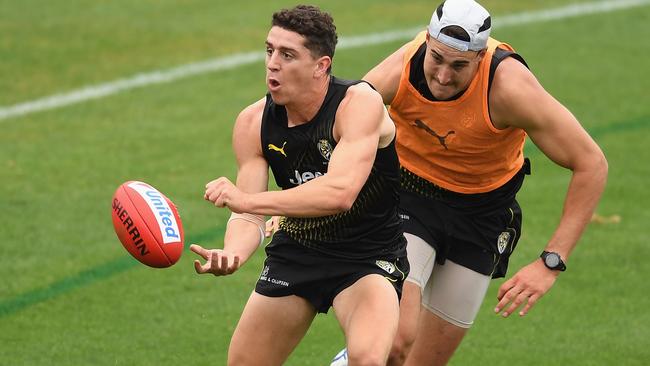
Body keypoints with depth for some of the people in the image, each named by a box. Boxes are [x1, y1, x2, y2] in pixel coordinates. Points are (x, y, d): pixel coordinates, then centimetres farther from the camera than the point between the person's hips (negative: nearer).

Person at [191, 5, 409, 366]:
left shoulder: (360, 103, -24)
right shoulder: (253, 123, -8)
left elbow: (340, 193, -37)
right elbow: (250, 215, -12)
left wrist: (247, 199, -42)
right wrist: (231, 255, -36)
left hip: (369, 256, -5)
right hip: (296, 252, 5)